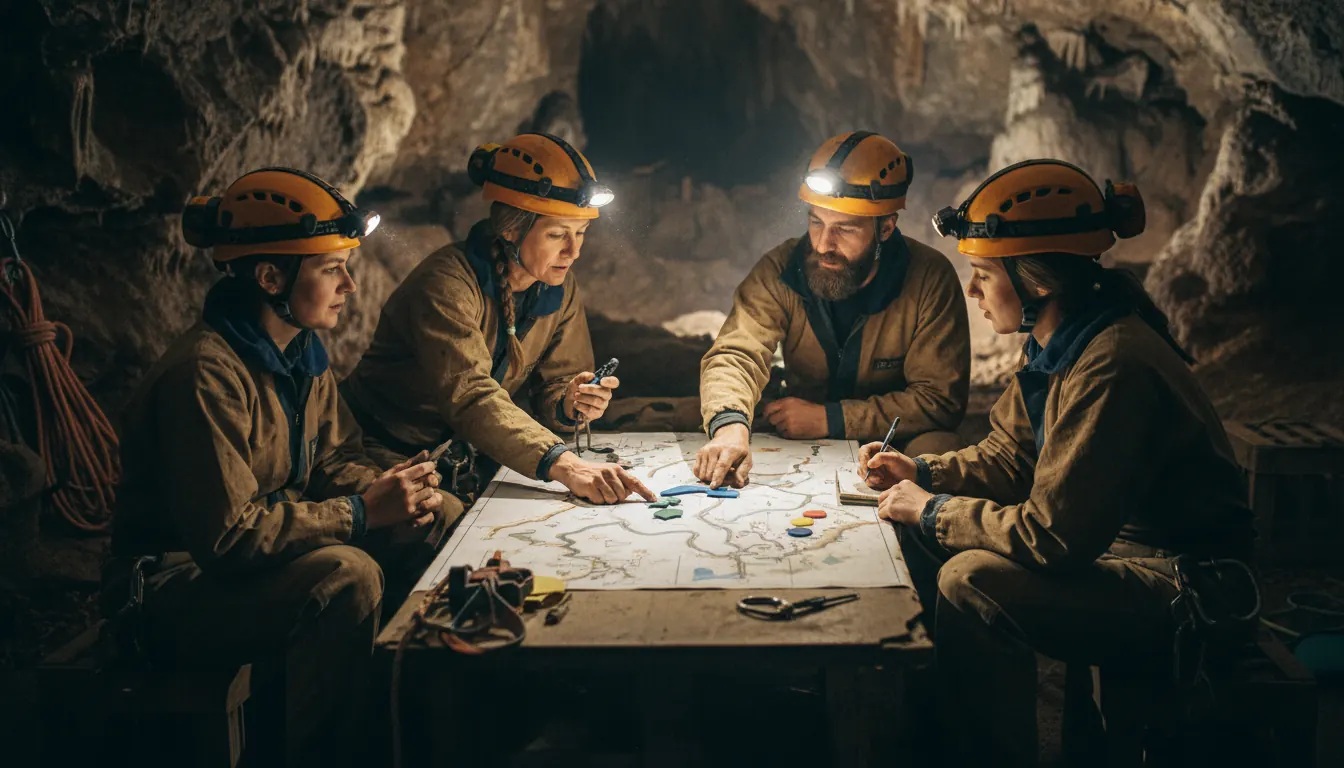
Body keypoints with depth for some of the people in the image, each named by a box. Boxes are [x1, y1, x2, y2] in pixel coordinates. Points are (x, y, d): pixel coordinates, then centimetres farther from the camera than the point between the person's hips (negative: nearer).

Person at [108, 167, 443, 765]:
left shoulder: (302, 351, 4)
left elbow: (335, 458, 10)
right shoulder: (205, 375, -25)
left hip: (253, 564, 10)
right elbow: (228, 535, -27)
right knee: (346, 576, -31)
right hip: (175, 591, -9)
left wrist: (391, 495, -12)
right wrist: (362, 512, -24)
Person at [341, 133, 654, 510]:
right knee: (453, 520, -34)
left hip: (468, 458, 7)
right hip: (391, 454, -7)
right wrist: (563, 464, -49)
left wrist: (571, 404, -22)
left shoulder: (560, 289, 0)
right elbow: (470, 397, -36)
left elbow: (553, 383, 4)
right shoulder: (446, 283, -23)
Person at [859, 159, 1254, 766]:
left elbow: (1054, 537, -29)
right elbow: (1008, 456, 16)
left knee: (970, 581, -27)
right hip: (1111, 542, 10)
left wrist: (934, 510, -17)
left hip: (1181, 586, -10)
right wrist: (922, 472, -1)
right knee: (921, 533, 7)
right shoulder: (1058, 346, 1)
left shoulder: (1111, 368, -29)